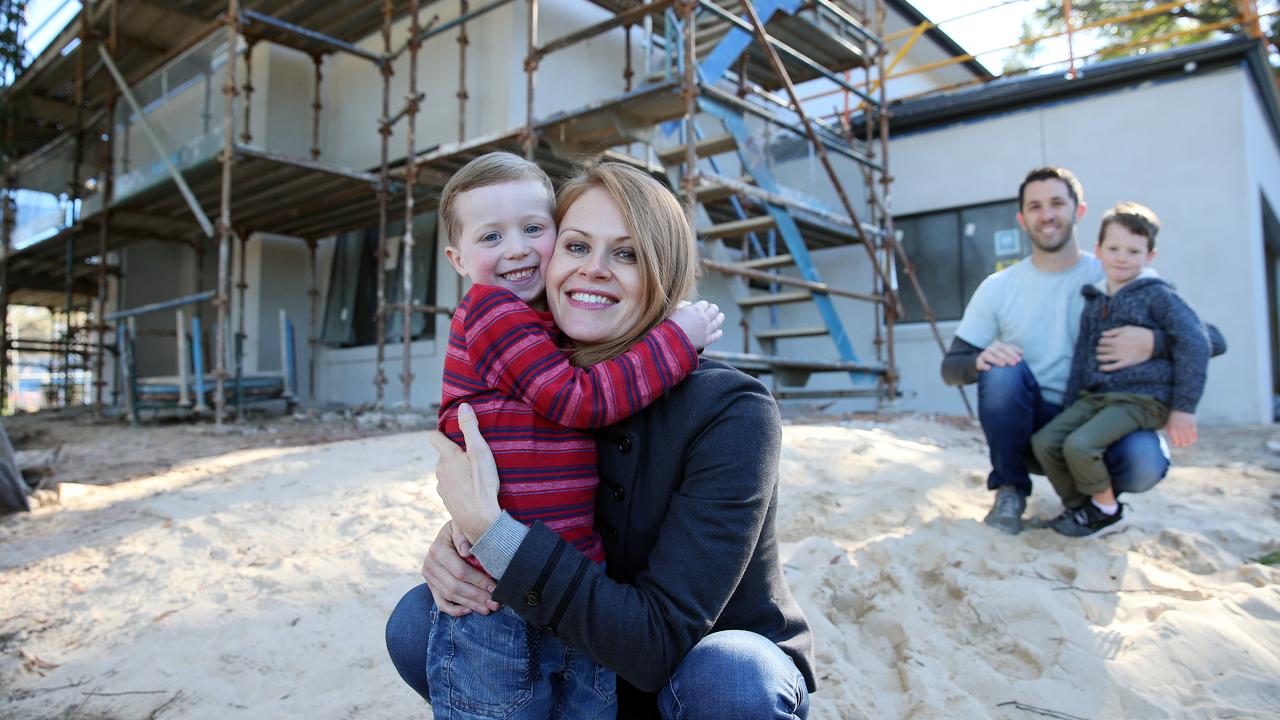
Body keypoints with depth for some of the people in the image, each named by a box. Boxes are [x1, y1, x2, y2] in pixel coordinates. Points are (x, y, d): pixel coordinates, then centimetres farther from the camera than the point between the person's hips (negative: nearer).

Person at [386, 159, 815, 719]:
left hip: (737, 670, -4)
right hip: (600, 661, 4)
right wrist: (455, 543, -20)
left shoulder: (732, 414, -26)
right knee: (417, 622, -9)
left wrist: (490, 526, -34)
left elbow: (661, 643, -31)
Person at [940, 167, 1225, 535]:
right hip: (1030, 429, 0)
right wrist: (979, 360, -25)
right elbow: (951, 368, 0)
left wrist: (1153, 342, -28)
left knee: (1145, 460, -32)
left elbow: (1212, 339, -5)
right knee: (1002, 371, -30)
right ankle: (1010, 492, -8)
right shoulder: (998, 288, 0)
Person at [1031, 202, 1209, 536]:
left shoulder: (1157, 295, -4)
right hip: (1094, 396, 7)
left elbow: (1195, 343, -9)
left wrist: (1184, 408, -11)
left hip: (1141, 399, -6)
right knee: (1044, 441, -10)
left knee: (1079, 445, -26)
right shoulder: (1094, 301, 14)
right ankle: (1078, 505, 8)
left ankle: (1106, 507, 0)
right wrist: (1071, 406, 14)